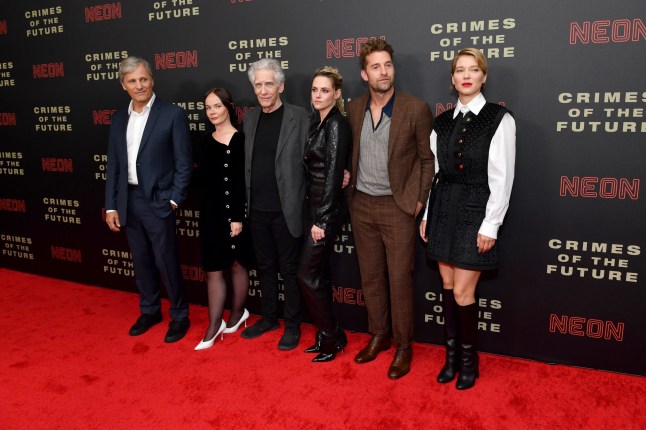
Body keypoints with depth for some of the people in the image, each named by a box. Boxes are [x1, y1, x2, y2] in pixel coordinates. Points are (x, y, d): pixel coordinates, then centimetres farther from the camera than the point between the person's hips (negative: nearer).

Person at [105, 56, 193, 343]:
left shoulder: (173, 115, -6)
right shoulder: (119, 119, 10)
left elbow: (184, 163, -7)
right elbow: (113, 165, 11)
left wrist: (174, 201, -12)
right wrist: (111, 206, 6)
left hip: (158, 201, -5)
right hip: (128, 201, 5)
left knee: (167, 263, 1)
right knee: (142, 262, 15)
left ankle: (179, 316, 19)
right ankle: (149, 311, 32)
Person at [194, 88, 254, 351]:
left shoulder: (239, 140, -10)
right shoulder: (207, 140, 10)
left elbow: (241, 182, -14)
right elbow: (205, 178, 12)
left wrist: (237, 217, -17)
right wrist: (205, 212, 11)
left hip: (232, 212, -6)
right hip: (210, 212, 6)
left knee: (236, 265, 10)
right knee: (213, 269, 6)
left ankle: (237, 313, 29)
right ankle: (214, 325, 13)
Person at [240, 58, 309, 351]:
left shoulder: (299, 117, -8)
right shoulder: (250, 118, 9)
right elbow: (247, 163, 12)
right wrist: (247, 201, 9)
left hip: (286, 210, -5)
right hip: (257, 210, 5)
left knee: (289, 270, 7)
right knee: (265, 267, 17)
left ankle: (293, 325, 22)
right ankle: (268, 318, 33)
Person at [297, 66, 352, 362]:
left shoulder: (337, 125, -14)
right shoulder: (316, 121, 11)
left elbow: (334, 174, -17)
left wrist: (322, 220, -17)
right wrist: (312, 214, 8)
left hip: (327, 210, -8)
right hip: (313, 205, 8)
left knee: (307, 275, -4)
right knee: (319, 274, 13)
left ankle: (333, 336, 13)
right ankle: (327, 334, 25)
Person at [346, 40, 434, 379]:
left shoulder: (415, 109, -10)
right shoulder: (354, 109, 4)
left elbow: (428, 159, -4)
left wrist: (419, 201, -7)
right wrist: (350, 192, 5)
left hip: (397, 207, -4)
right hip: (361, 205, 5)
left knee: (399, 279, 2)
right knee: (370, 276, 14)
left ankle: (403, 347, 19)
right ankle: (378, 335, 32)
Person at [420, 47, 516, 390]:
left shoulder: (499, 118, -6)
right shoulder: (443, 121, 9)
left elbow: (501, 178, -9)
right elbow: (435, 171, 11)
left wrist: (490, 225, -13)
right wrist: (427, 215, 8)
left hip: (475, 212, -5)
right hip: (443, 209, 5)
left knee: (462, 291, -2)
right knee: (447, 286, 11)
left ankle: (469, 357, 21)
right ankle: (451, 353, 28)